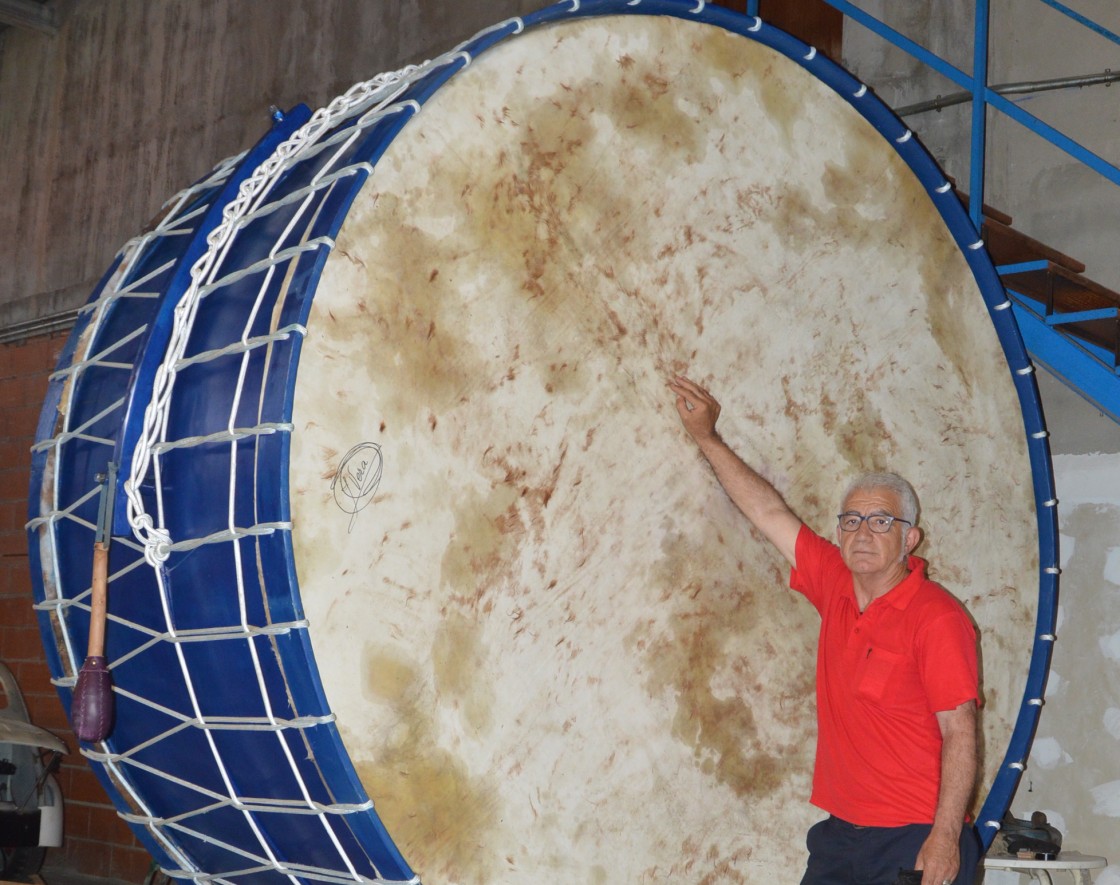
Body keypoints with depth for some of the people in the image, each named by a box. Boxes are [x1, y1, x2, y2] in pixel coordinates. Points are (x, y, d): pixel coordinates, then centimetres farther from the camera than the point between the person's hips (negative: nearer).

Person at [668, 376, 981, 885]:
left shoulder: (937, 617, -10)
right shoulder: (835, 586, 7)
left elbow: (959, 732, -13)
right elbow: (769, 513, 14)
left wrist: (945, 837, -19)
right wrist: (706, 438, 17)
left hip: (917, 843, -6)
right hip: (842, 835, 6)